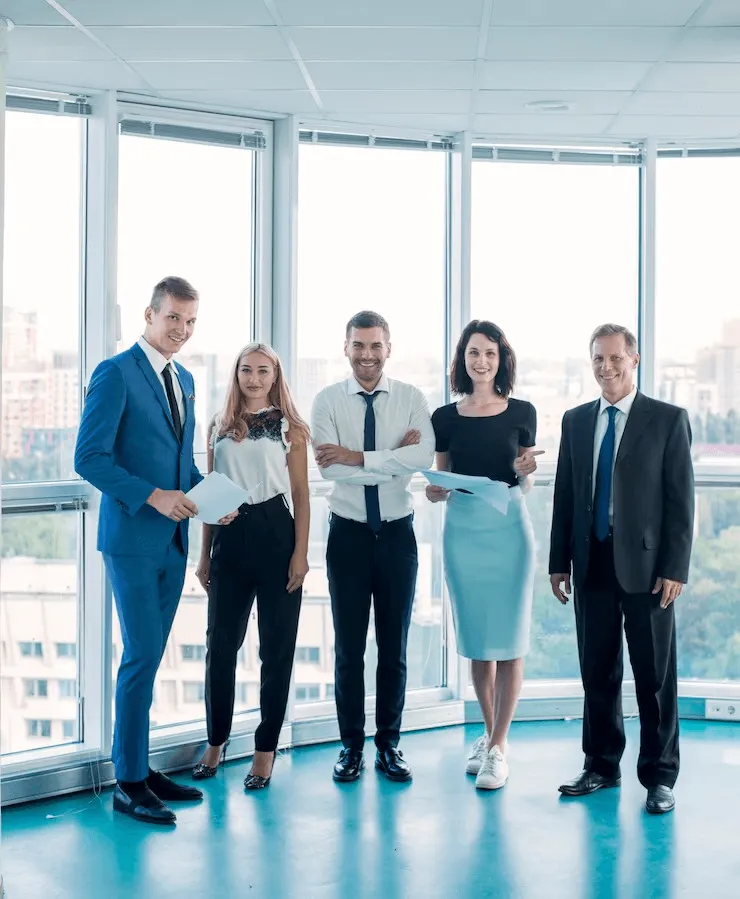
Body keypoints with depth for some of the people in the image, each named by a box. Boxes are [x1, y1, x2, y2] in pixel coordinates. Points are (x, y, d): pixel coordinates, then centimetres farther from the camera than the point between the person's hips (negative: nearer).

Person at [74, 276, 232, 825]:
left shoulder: (184, 380, 15)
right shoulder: (116, 374, -9)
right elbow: (89, 457, -15)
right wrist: (153, 496, -21)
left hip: (173, 538, 7)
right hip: (133, 538, -7)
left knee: (150, 656, 12)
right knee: (142, 656, -4)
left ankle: (140, 766, 22)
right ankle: (129, 784, 6)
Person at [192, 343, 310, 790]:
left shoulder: (289, 427, 3)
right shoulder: (219, 426, 11)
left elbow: (301, 495, 0)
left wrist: (301, 552, -9)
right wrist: (205, 554, 10)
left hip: (275, 534, -2)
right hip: (229, 536, 3)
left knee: (277, 644, 3)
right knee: (221, 642, 7)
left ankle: (266, 748, 14)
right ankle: (216, 741, 23)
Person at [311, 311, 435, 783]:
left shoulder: (412, 398, -2)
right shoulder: (328, 401, -3)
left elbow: (424, 457, -19)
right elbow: (331, 468, -16)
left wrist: (358, 457, -20)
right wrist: (394, 459, -18)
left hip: (397, 533, 1)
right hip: (348, 533, 0)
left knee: (395, 646, 10)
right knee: (349, 646, 8)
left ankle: (390, 744, 23)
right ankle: (351, 746, 21)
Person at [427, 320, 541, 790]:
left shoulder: (521, 412, 2)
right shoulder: (445, 417, 5)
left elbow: (524, 481, 10)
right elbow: (441, 481, 11)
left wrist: (526, 470, -12)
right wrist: (434, 491, -11)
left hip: (509, 527, -2)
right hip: (463, 528, 2)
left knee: (509, 640, -2)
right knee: (476, 639, 9)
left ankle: (499, 748, 5)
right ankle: (490, 733, 25)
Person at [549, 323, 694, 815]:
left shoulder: (669, 420, -1)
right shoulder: (575, 420, 11)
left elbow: (682, 500, -4)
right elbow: (565, 494, 12)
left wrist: (675, 568, -10)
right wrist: (560, 561, 8)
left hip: (645, 565, -3)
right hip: (592, 564, 4)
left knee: (655, 676, 4)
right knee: (597, 672, 11)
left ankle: (660, 775, 16)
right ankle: (601, 766, 24)